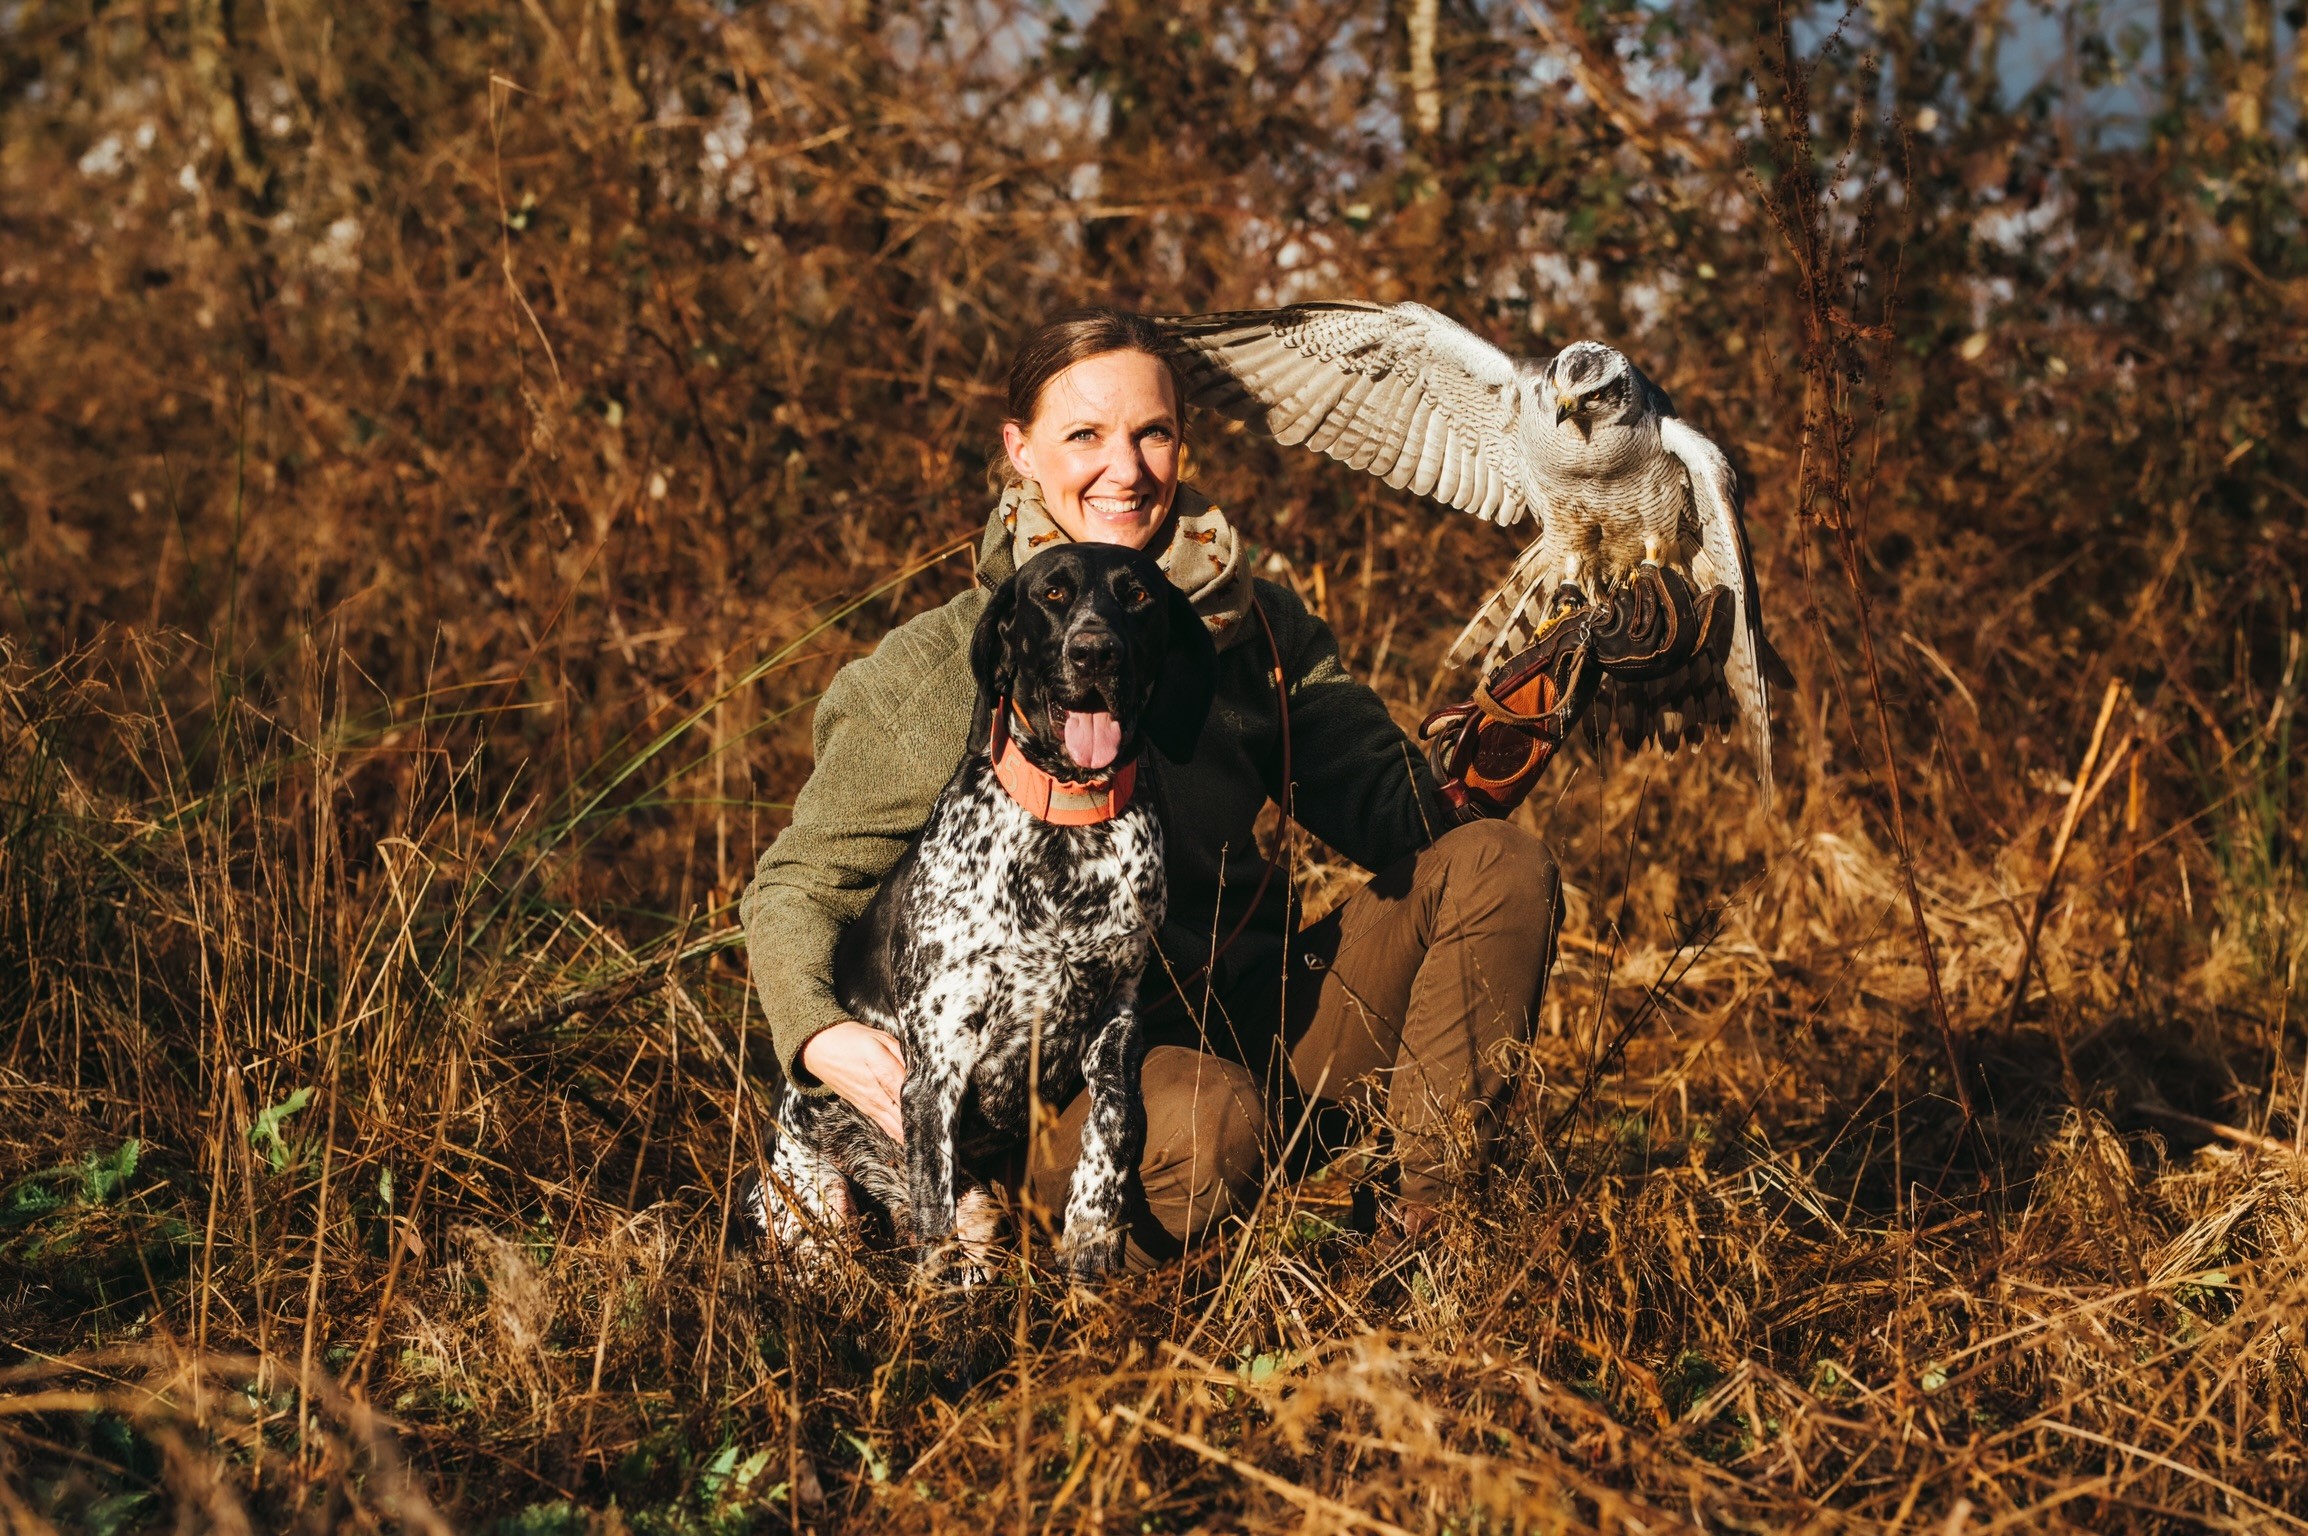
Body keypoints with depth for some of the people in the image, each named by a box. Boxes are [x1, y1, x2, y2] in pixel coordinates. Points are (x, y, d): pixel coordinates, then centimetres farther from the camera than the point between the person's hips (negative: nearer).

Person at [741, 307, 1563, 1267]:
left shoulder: (1255, 626, 7)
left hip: (1264, 1032, 5)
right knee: (1201, 1120, -39)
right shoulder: (937, 672, -6)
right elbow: (796, 884, -3)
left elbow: (1392, 808, 0)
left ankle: (1429, 1223, -12)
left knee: (1499, 863, -11)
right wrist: (818, 1034, -24)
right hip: (1067, 1071, -5)